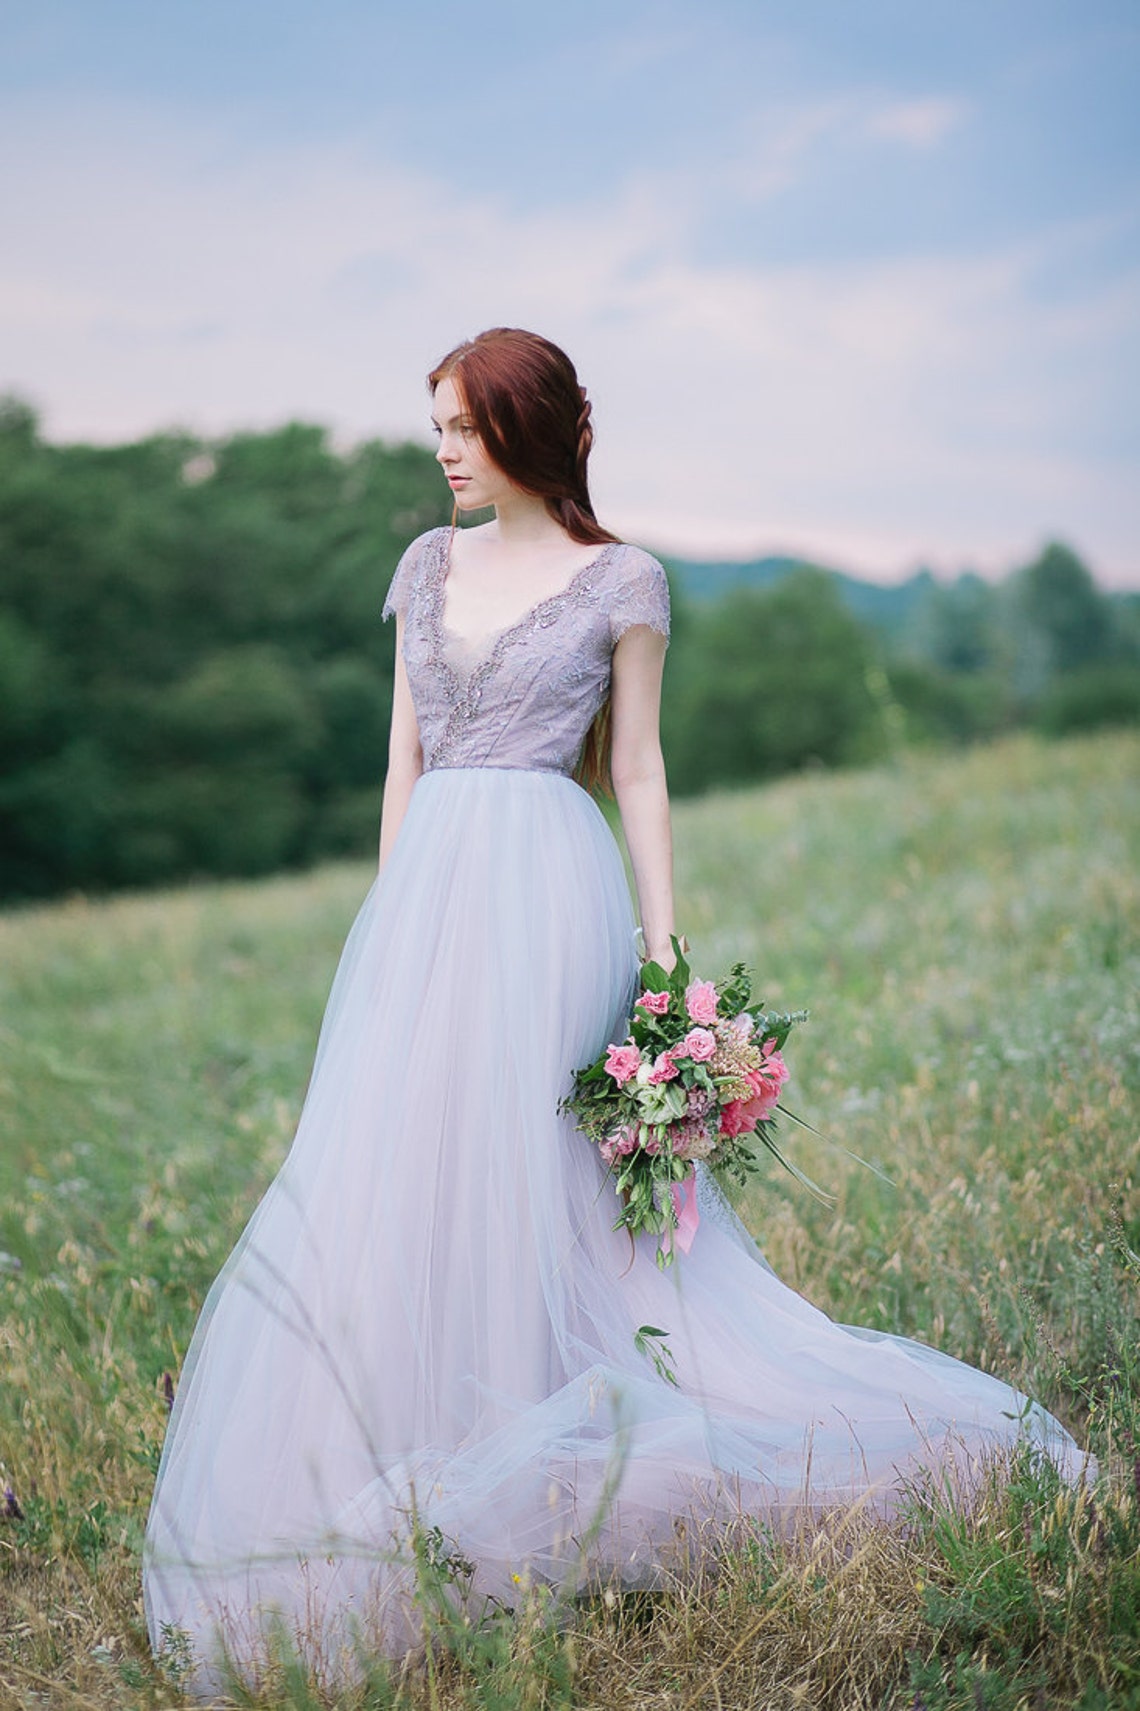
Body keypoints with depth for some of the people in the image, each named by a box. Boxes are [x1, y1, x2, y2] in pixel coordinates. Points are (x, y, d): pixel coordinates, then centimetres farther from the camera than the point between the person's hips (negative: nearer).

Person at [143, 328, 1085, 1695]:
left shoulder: (620, 582, 3)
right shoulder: (430, 565, 16)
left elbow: (637, 773, 3)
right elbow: (404, 758, 16)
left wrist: (665, 949, -3)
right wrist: (386, 920, 12)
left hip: (544, 887, -5)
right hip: (425, 886, 5)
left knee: (509, 1173, -8)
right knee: (386, 1181, 1)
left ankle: (507, 1504, 4)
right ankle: (393, 1496, 12)